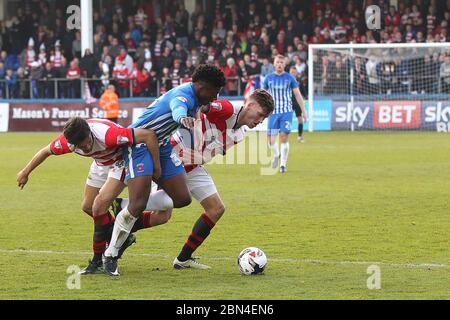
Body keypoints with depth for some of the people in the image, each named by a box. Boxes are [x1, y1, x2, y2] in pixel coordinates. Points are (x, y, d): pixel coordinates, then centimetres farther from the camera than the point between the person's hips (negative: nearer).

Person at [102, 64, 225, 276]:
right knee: (138, 205, -18)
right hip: (139, 143, -10)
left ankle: (129, 209, 20)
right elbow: (177, 107, -52)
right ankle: (110, 256, -3)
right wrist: (183, 118, -73)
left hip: (162, 145, 10)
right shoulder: (183, 95, -26)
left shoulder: (195, 98, 3)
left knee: (182, 199, 3)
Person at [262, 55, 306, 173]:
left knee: (284, 138, -9)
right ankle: (276, 156, 27)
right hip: (273, 112, 1)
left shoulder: (290, 78, 2)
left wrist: (303, 111, 1)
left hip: (286, 112, -1)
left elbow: (297, 95, 5)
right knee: (271, 140, -4)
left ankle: (283, 164, 1)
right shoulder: (268, 78, 6)